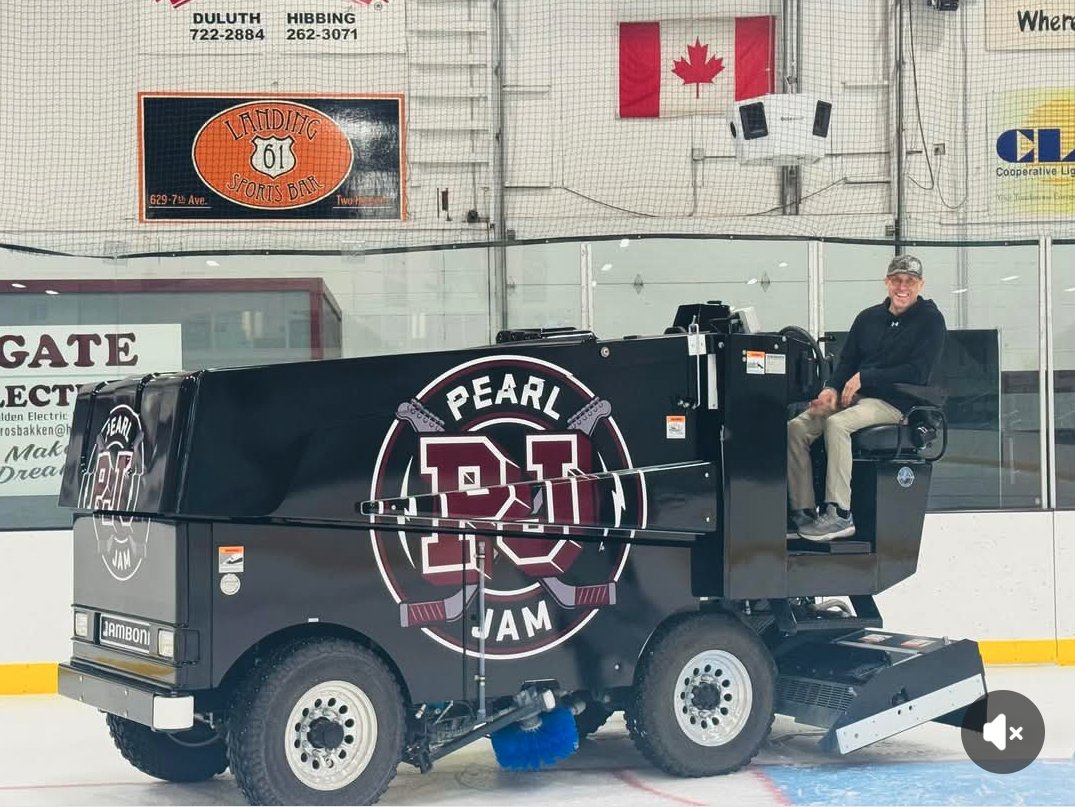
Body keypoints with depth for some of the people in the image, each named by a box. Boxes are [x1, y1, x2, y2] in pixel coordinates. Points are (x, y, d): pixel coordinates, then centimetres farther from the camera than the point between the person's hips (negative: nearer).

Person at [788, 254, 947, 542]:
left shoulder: (930, 320, -1)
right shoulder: (868, 318, 17)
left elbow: (919, 372, -12)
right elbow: (846, 361, 18)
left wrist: (864, 377, -14)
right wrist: (832, 388, -5)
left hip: (895, 402, -6)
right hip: (853, 396, 7)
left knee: (836, 424, -34)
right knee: (796, 427, -16)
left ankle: (840, 515, -34)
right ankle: (803, 512, -16)